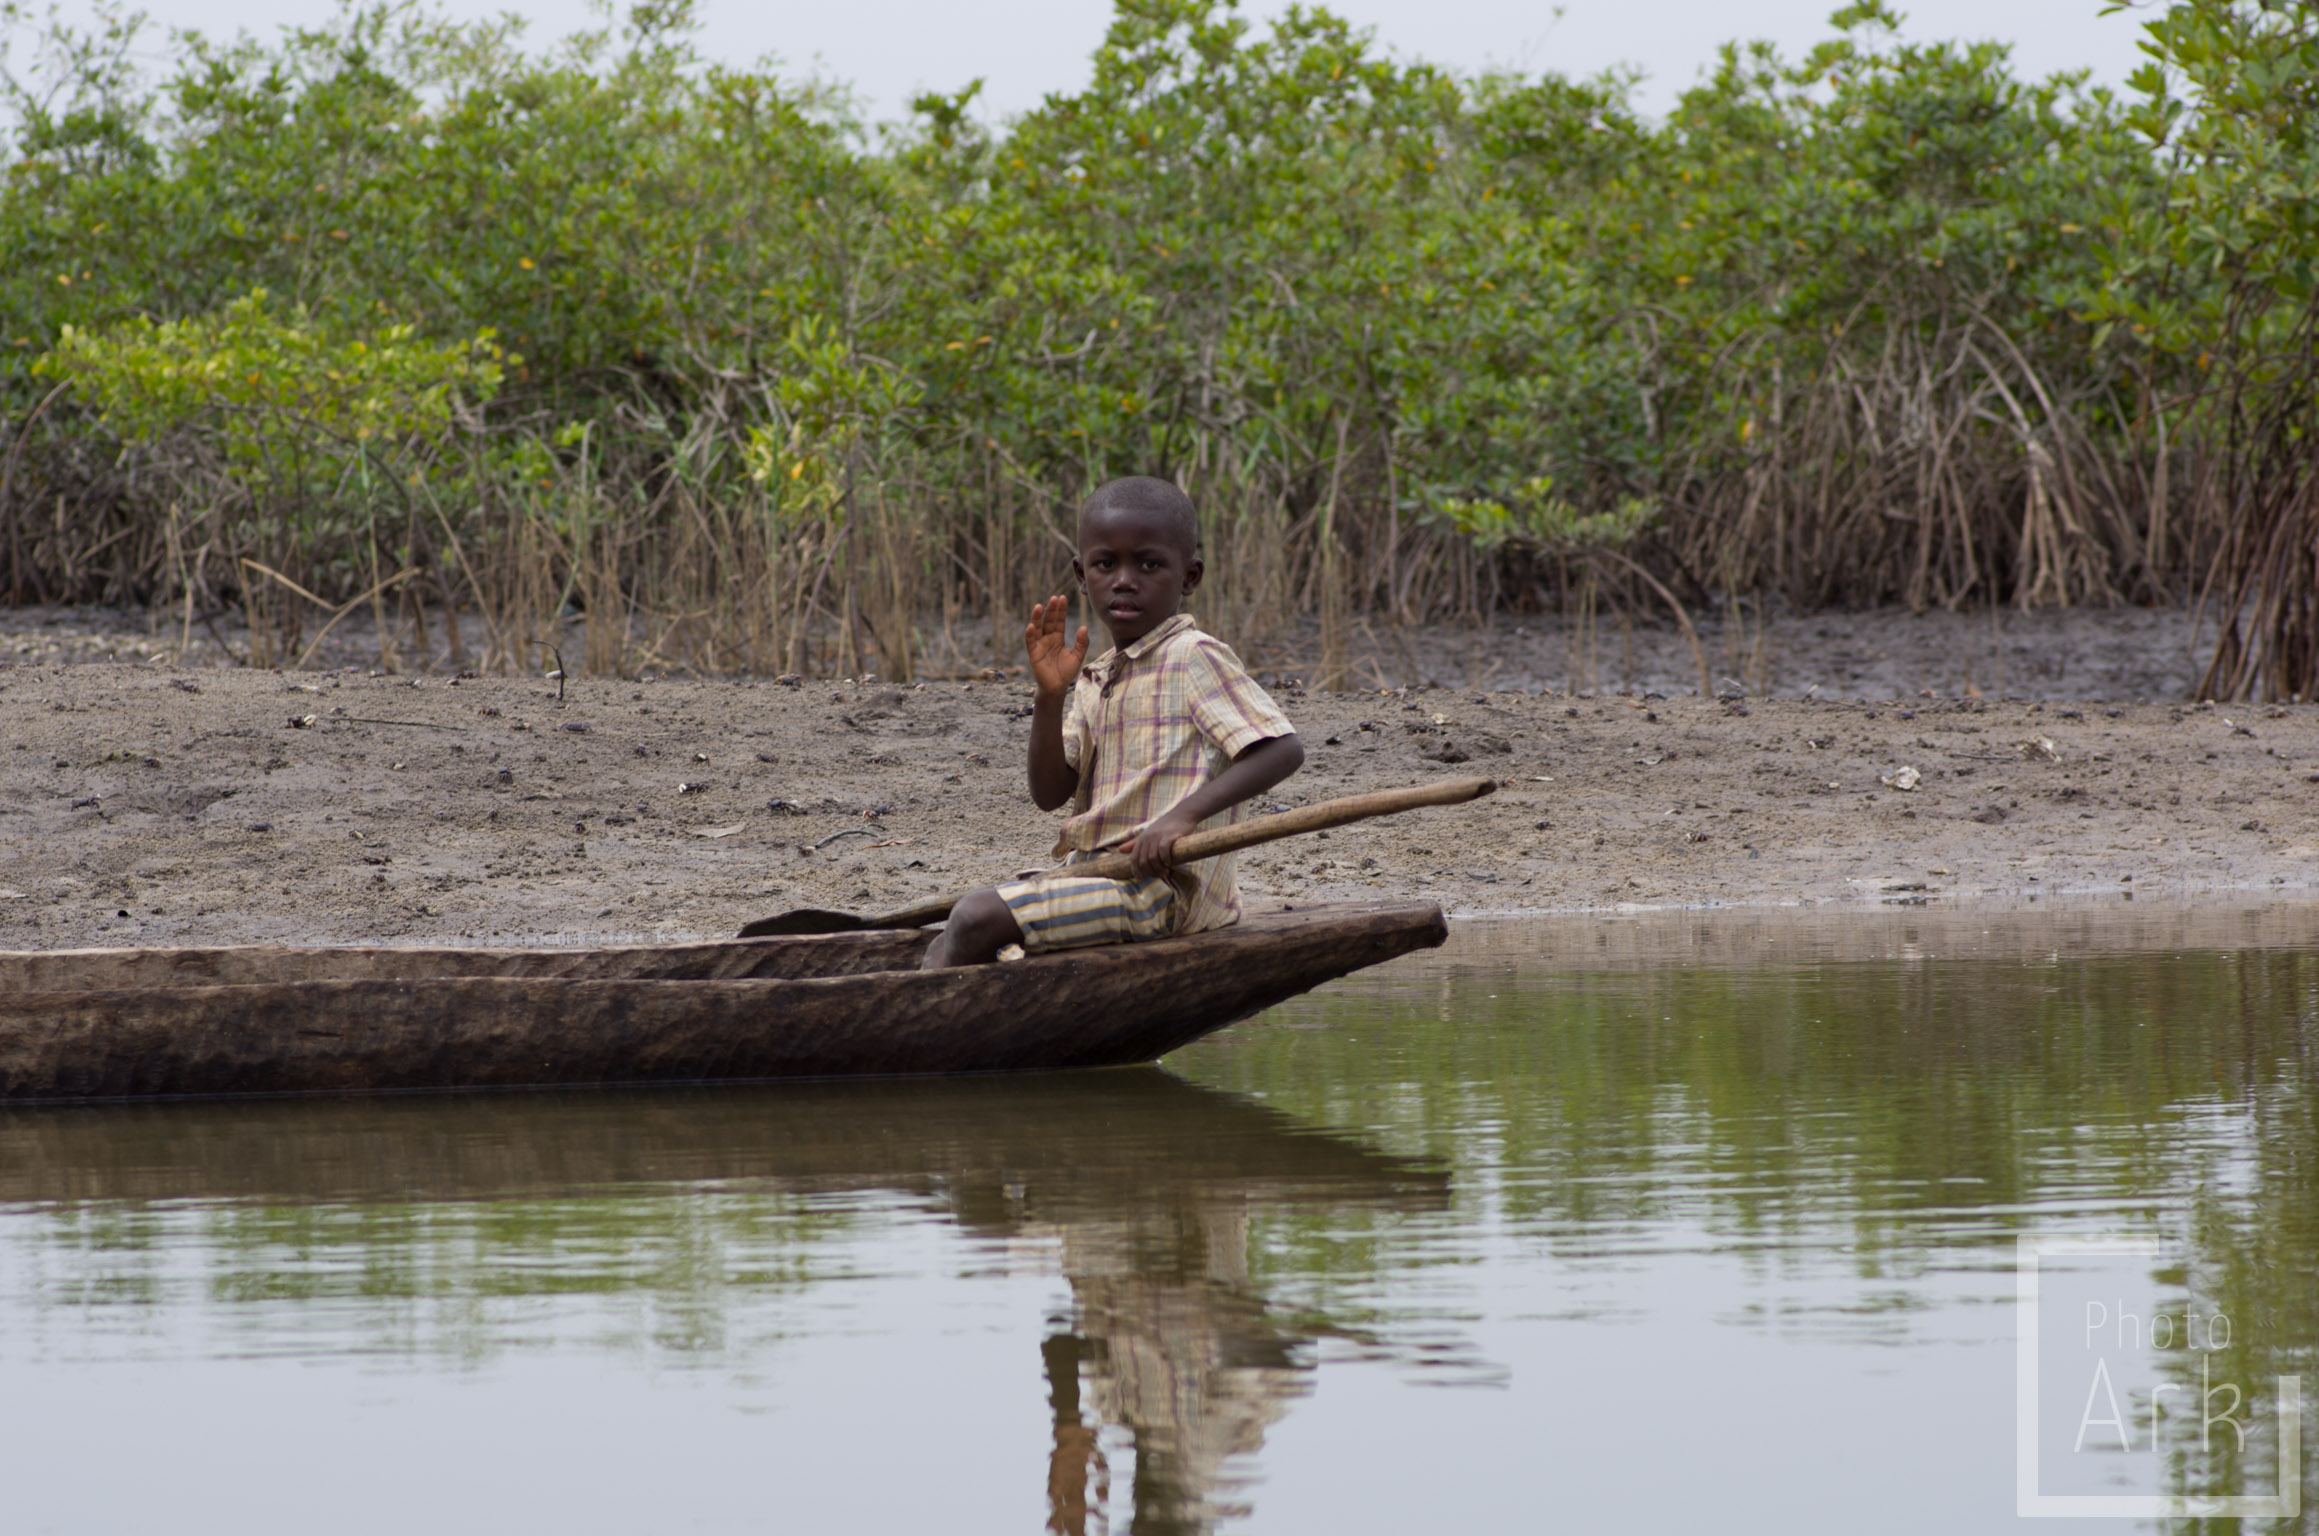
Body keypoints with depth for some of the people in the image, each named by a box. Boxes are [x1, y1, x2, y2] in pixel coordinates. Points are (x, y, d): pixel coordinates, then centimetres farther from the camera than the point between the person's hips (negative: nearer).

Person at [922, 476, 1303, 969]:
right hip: (1088, 871, 9)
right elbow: (1050, 794, 9)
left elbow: (1284, 749, -17)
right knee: (946, 946, 8)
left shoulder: (1193, 659, -8)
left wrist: (1184, 813, -27)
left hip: (1159, 883, -9)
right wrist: (1050, 697, -6)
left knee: (977, 917, -21)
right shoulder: (1094, 678, 17)